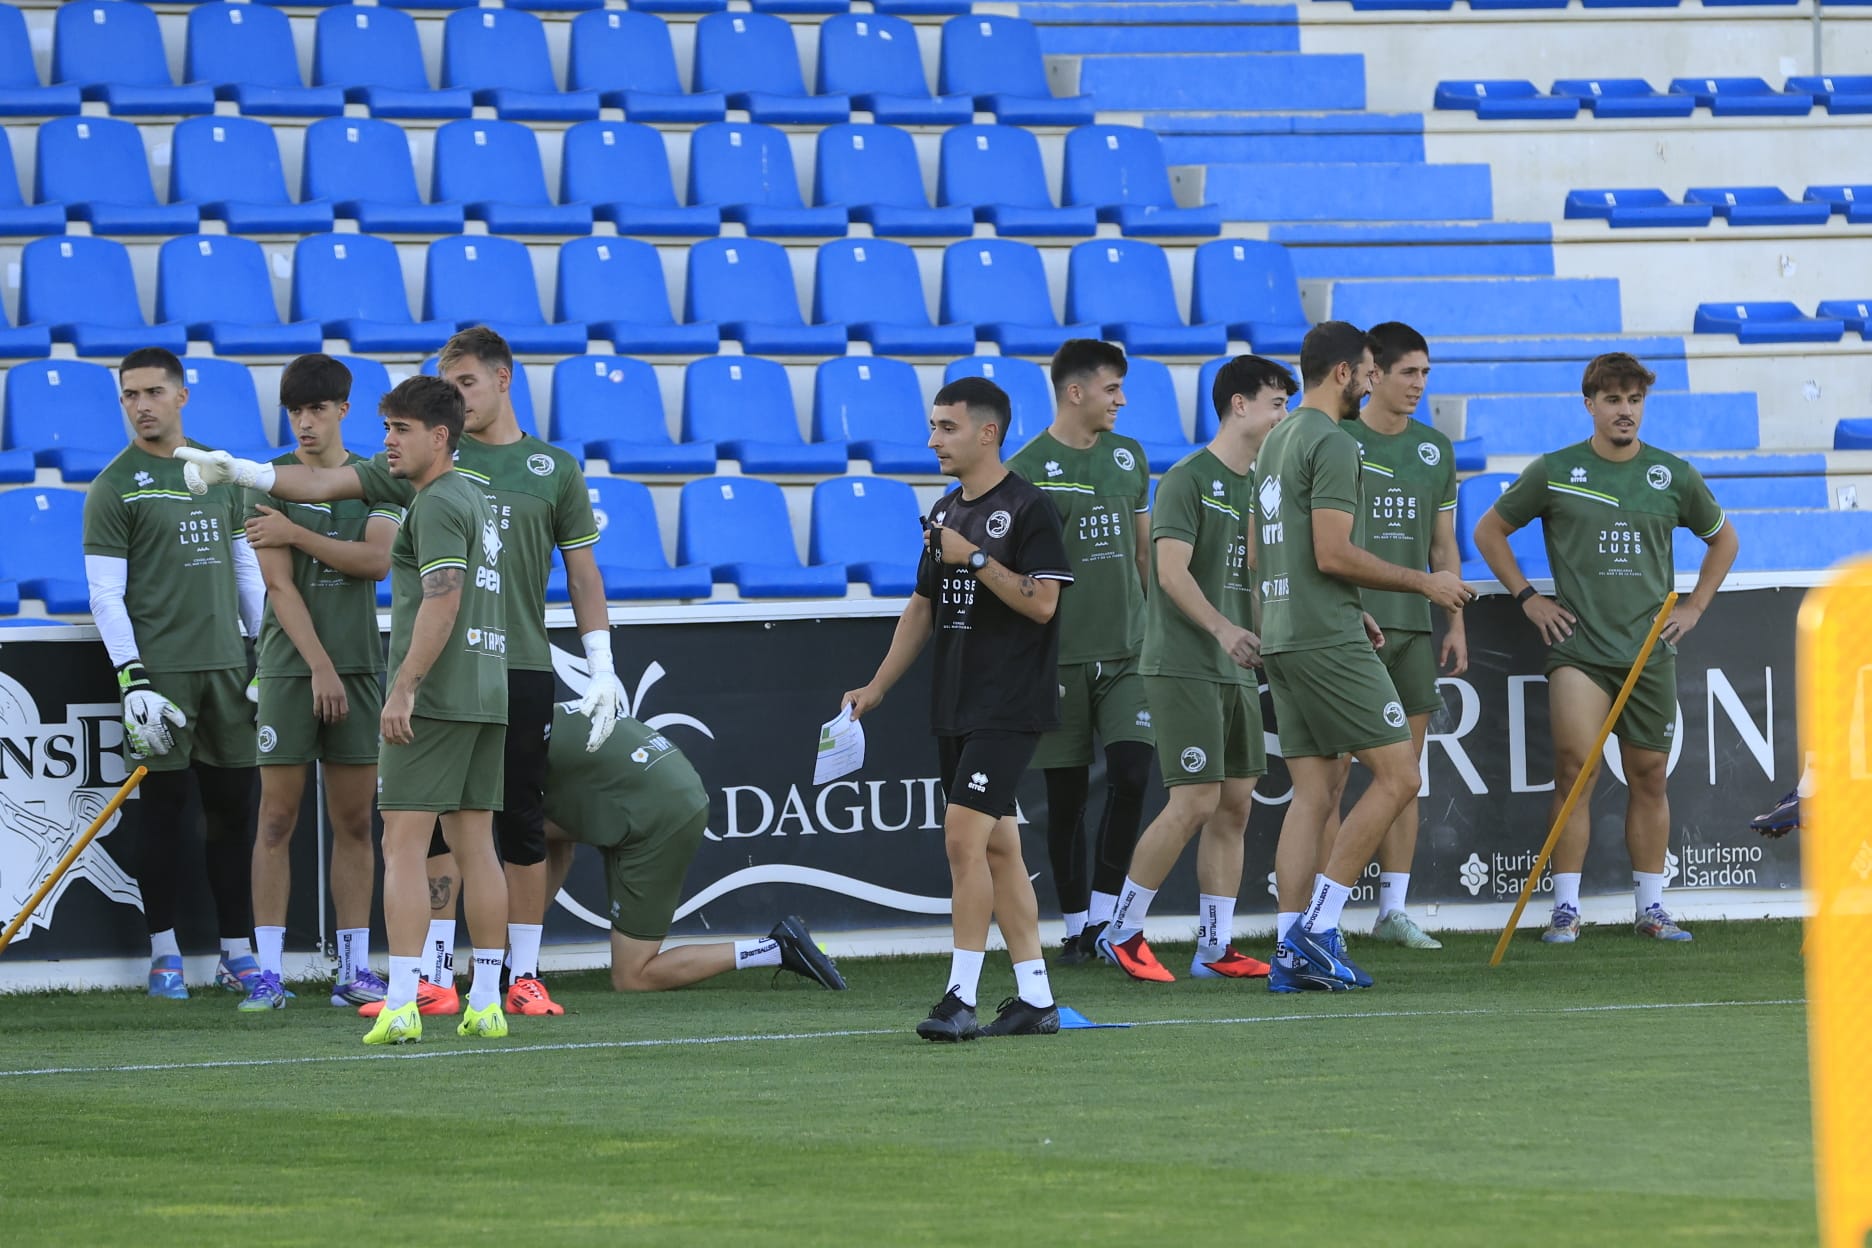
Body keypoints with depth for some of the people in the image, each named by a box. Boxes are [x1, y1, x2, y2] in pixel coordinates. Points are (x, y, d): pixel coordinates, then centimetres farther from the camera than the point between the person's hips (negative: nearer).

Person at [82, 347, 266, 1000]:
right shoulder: (114, 487, -2)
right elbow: (105, 593, -6)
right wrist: (132, 680, -14)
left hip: (227, 664, 5)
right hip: (159, 668, -5)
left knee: (232, 804, 5)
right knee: (163, 806, -2)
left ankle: (237, 952, 10)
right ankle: (164, 953, 5)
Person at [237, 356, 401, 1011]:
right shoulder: (272, 481, 0)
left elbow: (378, 559, -8)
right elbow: (280, 586, -7)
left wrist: (295, 534, -12)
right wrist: (320, 667, -14)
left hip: (358, 666, 2)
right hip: (290, 665, -2)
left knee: (355, 821, 4)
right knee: (277, 820, -4)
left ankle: (354, 969, 8)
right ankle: (269, 973, -4)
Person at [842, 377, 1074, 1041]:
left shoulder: (1027, 508, -9)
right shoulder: (945, 513, 16)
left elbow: (1041, 603, -16)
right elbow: (922, 607, 22)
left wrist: (976, 559, -18)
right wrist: (876, 688, 19)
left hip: (1010, 706, -8)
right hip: (954, 706, 8)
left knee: (964, 835, -17)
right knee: (997, 844, 9)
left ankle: (961, 997, -17)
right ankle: (1035, 999, 13)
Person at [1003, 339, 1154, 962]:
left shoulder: (1128, 456, 11)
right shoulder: (1027, 468, -5)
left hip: (1128, 649, 4)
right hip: (1060, 654, -4)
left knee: (1131, 772, -9)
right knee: (1066, 794, 2)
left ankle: (1104, 917, -1)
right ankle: (1075, 925, 12)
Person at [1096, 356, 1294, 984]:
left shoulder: (1258, 484, 16)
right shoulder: (1188, 480, -9)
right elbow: (1173, 571, -18)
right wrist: (1223, 628, -29)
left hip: (1237, 672, 8)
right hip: (1184, 667, -8)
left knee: (1234, 806, 5)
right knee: (1195, 802, -11)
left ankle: (1215, 946, 9)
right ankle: (1122, 932, 0)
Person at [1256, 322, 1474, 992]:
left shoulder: (1276, 442, 19)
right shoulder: (1332, 443, -12)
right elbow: (1333, 554, -19)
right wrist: (1424, 583, -9)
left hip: (1281, 638, 10)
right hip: (1328, 642, -10)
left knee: (1312, 794, 8)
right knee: (1397, 777, -6)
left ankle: (1291, 950, 3)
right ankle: (1317, 927, -10)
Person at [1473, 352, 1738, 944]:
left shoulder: (1674, 475, 7)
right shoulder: (1554, 472, 1)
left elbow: (1723, 538, 23)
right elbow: (1490, 530, 12)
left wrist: (1694, 606, 13)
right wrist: (1527, 597, 4)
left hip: (1650, 650, 3)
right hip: (1579, 646, -3)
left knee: (1649, 778, 5)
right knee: (1575, 767, -15)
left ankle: (1651, 907, 14)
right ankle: (1566, 908, -11)